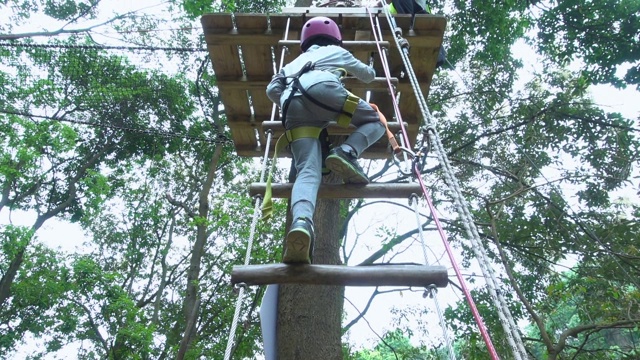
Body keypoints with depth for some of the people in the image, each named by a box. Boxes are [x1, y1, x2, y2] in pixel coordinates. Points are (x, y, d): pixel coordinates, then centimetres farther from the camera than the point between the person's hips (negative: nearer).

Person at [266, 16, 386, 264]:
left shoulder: (295, 62, 44)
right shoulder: (337, 51, 37)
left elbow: (272, 89, 29)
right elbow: (368, 75, 50)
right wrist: (370, 71, 74)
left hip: (293, 105, 3)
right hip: (322, 88, -3)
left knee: (308, 172, -14)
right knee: (375, 121, 17)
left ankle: (301, 223, -44)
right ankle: (347, 152, -14)